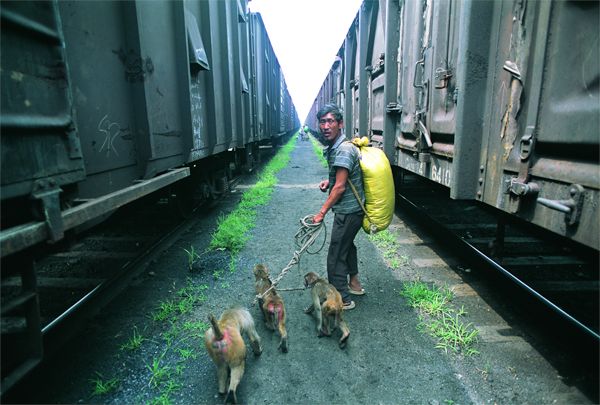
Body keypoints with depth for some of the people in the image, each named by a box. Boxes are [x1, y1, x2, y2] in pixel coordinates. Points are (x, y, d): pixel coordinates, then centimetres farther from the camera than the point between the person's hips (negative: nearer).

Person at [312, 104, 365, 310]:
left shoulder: (344, 149, -22)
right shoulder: (333, 148, 9)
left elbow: (340, 187, -25)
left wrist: (322, 212, -22)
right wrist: (329, 181, 5)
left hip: (348, 211, -11)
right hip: (351, 209, 11)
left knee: (336, 255, -2)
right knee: (347, 244, 26)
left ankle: (342, 299, 12)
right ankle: (354, 283, 45)